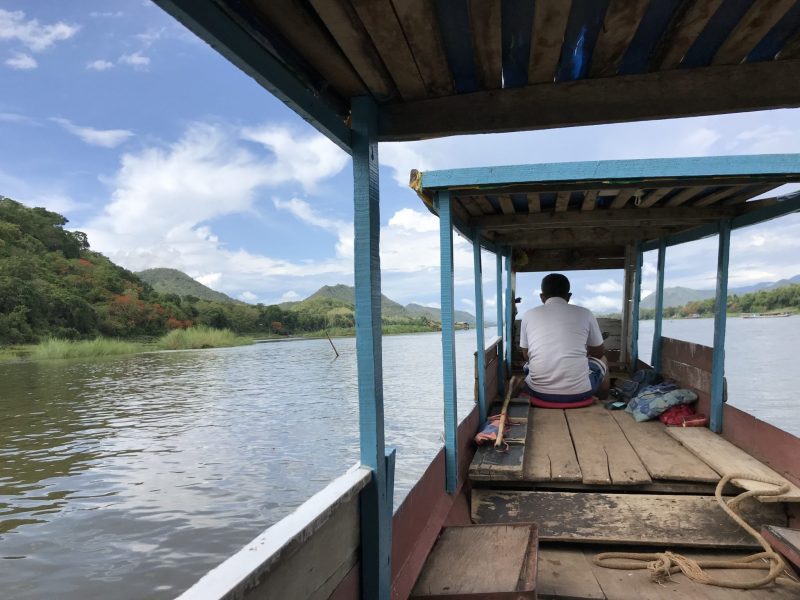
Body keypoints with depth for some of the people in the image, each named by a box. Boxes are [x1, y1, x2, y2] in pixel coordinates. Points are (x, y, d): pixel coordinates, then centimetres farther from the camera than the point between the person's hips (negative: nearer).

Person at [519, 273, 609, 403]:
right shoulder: (584, 313, 1)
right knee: (601, 361, 31)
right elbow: (599, 352, 17)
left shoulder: (529, 315, 3)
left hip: (539, 391, 1)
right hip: (579, 391, -1)